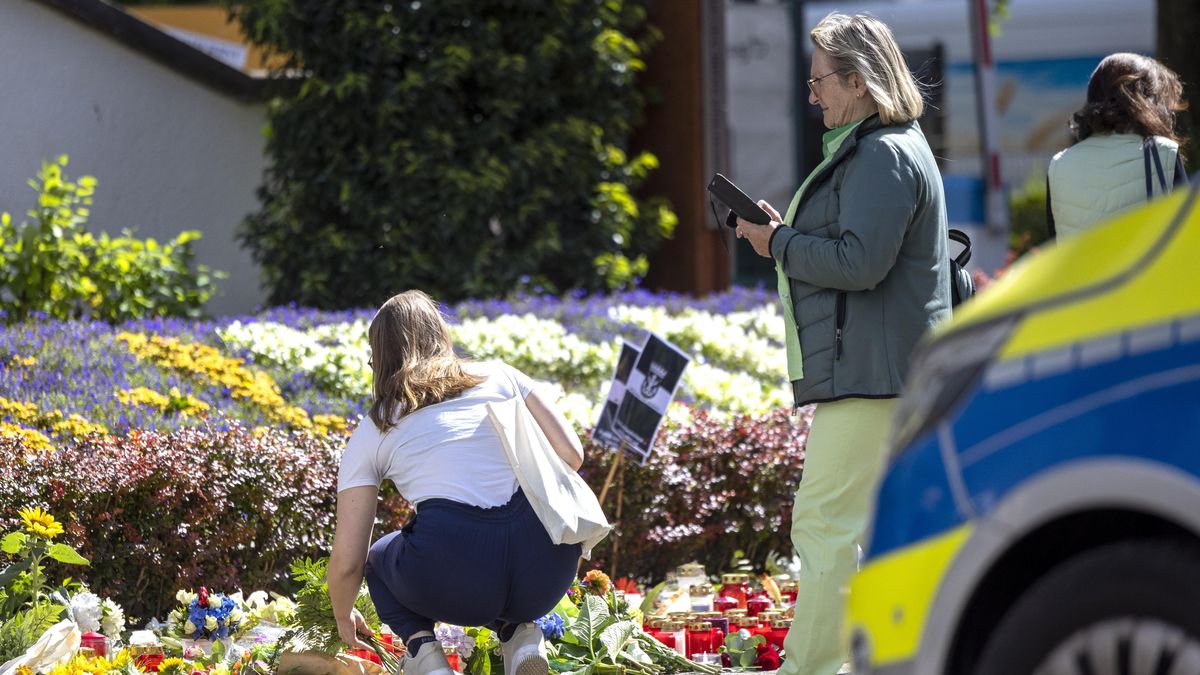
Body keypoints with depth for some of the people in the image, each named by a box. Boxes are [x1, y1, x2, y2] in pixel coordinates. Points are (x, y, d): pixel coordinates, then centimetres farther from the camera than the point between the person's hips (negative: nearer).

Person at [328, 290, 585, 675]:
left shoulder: (373, 431, 17)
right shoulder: (501, 377, 20)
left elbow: (347, 560, 14)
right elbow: (571, 455, 11)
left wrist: (344, 619, 35)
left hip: (455, 581, -2)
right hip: (548, 573, 2)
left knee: (379, 560, 33)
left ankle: (421, 643, 3)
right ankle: (518, 633, 9)